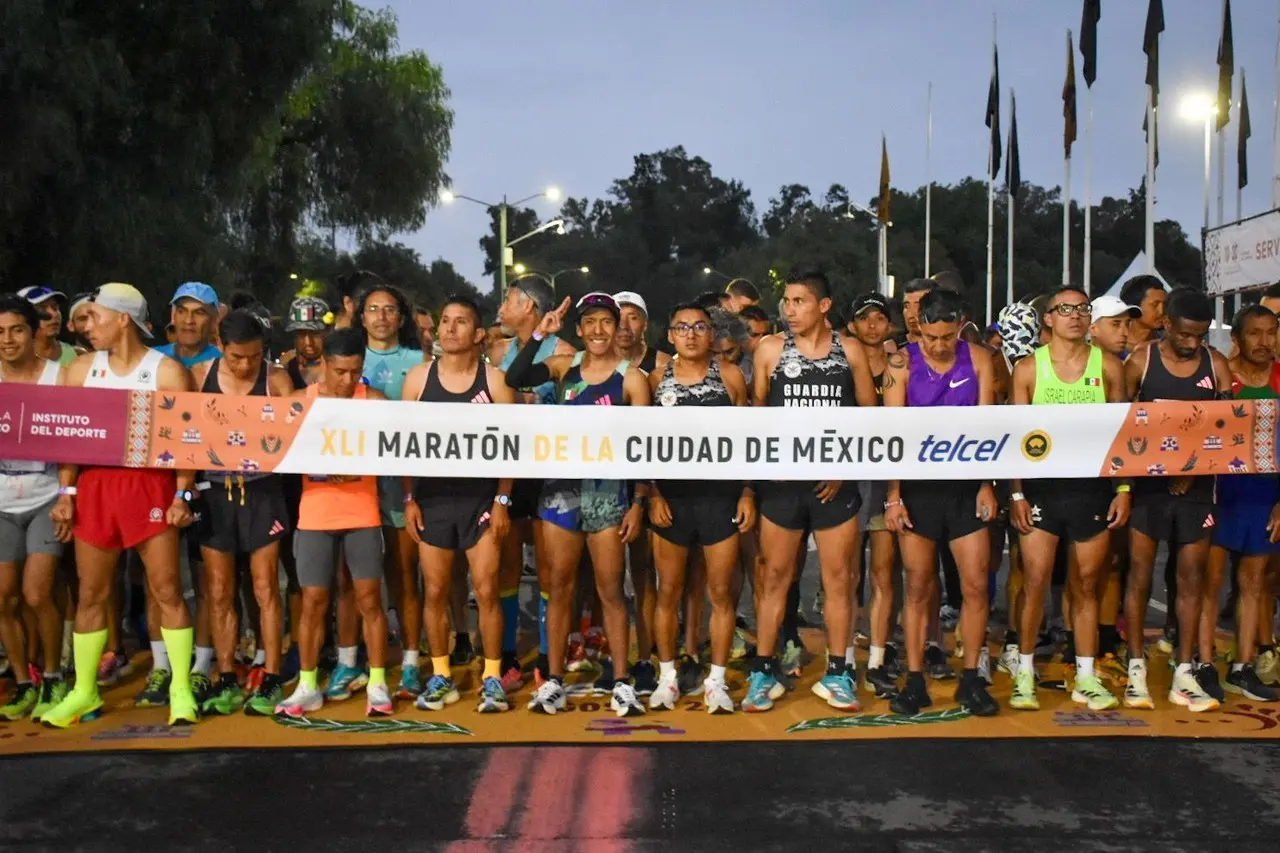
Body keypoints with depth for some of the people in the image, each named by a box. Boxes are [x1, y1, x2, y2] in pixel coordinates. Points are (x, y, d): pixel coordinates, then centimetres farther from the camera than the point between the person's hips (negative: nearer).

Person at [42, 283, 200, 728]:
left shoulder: (167, 371, -3)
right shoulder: (82, 369, 9)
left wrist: (182, 495, -12)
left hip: (150, 486, -4)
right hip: (94, 486, 4)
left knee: (167, 590, -1)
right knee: (90, 594, 9)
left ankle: (181, 688, 7)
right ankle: (84, 691, 21)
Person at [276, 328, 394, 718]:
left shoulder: (374, 400, -2)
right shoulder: (300, 401, 1)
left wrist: (358, 466, -19)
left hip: (362, 514, -1)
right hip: (315, 516, 1)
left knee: (369, 599, 1)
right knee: (313, 601, 4)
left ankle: (377, 683, 12)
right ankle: (307, 686, 17)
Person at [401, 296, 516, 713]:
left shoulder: (494, 379, -2)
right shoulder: (418, 377, 3)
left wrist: (502, 500, -7)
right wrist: (409, 499, 0)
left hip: (481, 497, -2)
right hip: (432, 497, 2)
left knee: (486, 591, -1)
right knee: (435, 592, 7)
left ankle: (492, 678, 11)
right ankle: (440, 677, 20)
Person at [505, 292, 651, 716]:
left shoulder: (631, 378, -2)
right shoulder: (564, 366, 7)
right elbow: (513, 379, -7)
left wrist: (638, 503, -7)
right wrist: (539, 335, -12)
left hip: (608, 491, -3)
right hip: (561, 487, 3)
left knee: (610, 590, 2)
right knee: (559, 587, 6)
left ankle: (621, 682, 11)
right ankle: (553, 681, 14)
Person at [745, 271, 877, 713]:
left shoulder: (850, 351, 3)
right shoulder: (770, 349, 2)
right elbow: (754, 413, 3)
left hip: (836, 483, 1)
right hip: (782, 481, 0)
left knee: (837, 579, 6)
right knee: (774, 578, 5)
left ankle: (836, 674, 18)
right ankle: (764, 673, 14)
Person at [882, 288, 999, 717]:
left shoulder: (978, 359, 2)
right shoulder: (903, 363, -3)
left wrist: (987, 484, -6)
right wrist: (893, 495, -10)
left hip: (966, 485, 1)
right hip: (917, 486, -1)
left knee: (975, 586, 1)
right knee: (918, 587, 4)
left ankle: (971, 681, 14)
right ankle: (915, 682, 12)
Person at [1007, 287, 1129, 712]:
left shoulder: (1108, 366, 6)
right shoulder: (1028, 367, 2)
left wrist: (1123, 489, 1)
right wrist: (1016, 493, -4)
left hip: (1093, 486, 1)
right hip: (1041, 485, -1)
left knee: (1086, 585, 8)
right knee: (1035, 581, -2)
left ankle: (1086, 678, 18)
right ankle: (1025, 673, 11)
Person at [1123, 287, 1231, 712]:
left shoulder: (1216, 364, 4)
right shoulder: (1141, 361, -2)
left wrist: (1195, 468, -9)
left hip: (1196, 484, 2)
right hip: (1148, 481, -2)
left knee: (1192, 577, 5)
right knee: (1140, 573, 1)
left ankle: (1184, 675, 14)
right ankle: (1136, 669, 11)